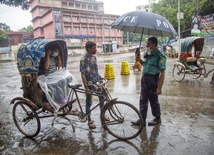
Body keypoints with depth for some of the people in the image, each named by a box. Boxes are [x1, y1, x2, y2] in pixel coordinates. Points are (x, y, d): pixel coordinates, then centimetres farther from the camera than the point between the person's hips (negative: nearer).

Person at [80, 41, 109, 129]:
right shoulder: (83, 60, -17)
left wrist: (101, 78, 14)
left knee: (102, 98, 16)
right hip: (90, 84, -7)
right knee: (89, 102, 6)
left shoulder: (94, 57, 4)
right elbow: (83, 74, -18)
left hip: (97, 82, 7)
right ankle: (89, 120, 20)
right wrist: (86, 87, -22)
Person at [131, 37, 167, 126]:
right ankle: (142, 120, 23)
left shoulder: (160, 56, -16)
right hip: (144, 78, 8)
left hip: (152, 80, -8)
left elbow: (162, 73, -18)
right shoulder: (148, 54, 8)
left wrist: (159, 87, -22)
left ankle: (157, 118, 31)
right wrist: (139, 59, 4)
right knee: (143, 100, 11)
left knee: (153, 101, 9)